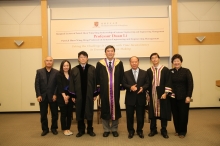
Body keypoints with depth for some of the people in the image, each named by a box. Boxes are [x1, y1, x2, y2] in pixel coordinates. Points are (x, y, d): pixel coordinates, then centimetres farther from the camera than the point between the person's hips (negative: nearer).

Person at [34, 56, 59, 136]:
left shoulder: (56, 72, 0)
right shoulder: (39, 71, 4)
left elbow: (58, 84, -3)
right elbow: (37, 84, -1)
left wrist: (55, 95, -11)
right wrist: (38, 95, -9)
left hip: (53, 96, -1)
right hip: (42, 96, 1)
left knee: (54, 113, 8)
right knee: (43, 114, 8)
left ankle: (54, 128, 24)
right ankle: (45, 129, 22)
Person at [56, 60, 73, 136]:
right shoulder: (59, 75, -2)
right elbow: (60, 87, -8)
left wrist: (68, 96, -9)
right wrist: (64, 96, -14)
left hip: (70, 97, 3)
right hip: (62, 97, -3)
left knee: (69, 113, 7)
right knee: (63, 114, 4)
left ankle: (68, 128, 19)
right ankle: (64, 129, 15)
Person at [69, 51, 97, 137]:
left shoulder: (92, 69, 3)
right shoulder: (74, 70, 4)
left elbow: (95, 82, 1)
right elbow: (71, 84, 2)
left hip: (89, 94, 0)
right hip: (78, 95, 1)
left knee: (89, 112, 8)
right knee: (79, 112, 7)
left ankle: (90, 130, 21)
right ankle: (81, 130, 21)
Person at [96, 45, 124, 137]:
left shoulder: (119, 63, 3)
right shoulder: (100, 64, 1)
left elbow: (122, 77, 6)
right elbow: (97, 77, 4)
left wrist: (121, 86, 0)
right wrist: (98, 87, 0)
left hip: (115, 91, 1)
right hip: (104, 91, 0)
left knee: (115, 109, 8)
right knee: (105, 109, 7)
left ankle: (114, 129, 24)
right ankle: (106, 130, 23)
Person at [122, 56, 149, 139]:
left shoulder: (144, 73, 6)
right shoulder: (126, 73, 5)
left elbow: (147, 83, 2)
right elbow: (124, 84, -2)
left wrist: (143, 88, -18)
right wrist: (130, 87, -20)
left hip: (141, 98, 1)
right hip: (130, 98, 0)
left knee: (140, 116, 9)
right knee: (130, 116, 8)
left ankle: (140, 131, 27)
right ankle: (131, 131, 25)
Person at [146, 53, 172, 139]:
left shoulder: (165, 70, -2)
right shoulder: (149, 71, 6)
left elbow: (168, 82, -6)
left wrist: (165, 93, -13)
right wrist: (148, 94, 4)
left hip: (162, 94, -2)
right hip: (152, 94, 2)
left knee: (163, 112, 5)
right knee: (153, 112, 7)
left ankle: (164, 130, 19)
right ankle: (153, 129, 21)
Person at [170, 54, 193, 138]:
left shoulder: (186, 71, -3)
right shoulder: (170, 72, 3)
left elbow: (190, 84, -7)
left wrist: (188, 96, -13)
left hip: (183, 97, -2)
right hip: (173, 97, 2)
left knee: (183, 114, 5)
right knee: (175, 114, 10)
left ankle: (182, 131, 20)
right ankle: (177, 130, 26)